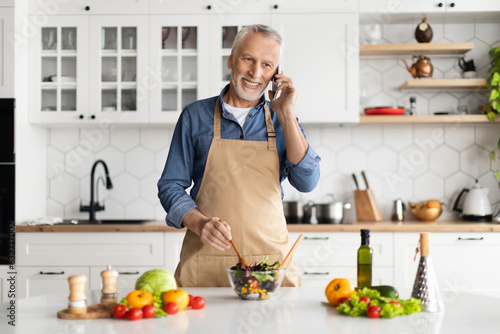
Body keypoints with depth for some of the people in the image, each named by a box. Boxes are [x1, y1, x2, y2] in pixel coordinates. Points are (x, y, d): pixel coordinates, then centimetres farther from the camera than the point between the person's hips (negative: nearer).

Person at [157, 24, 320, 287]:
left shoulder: (282, 121, 9)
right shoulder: (195, 116, 5)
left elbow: (307, 182, -4)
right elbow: (171, 186, 5)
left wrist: (286, 115, -7)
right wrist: (199, 223, -14)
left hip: (271, 260, 1)